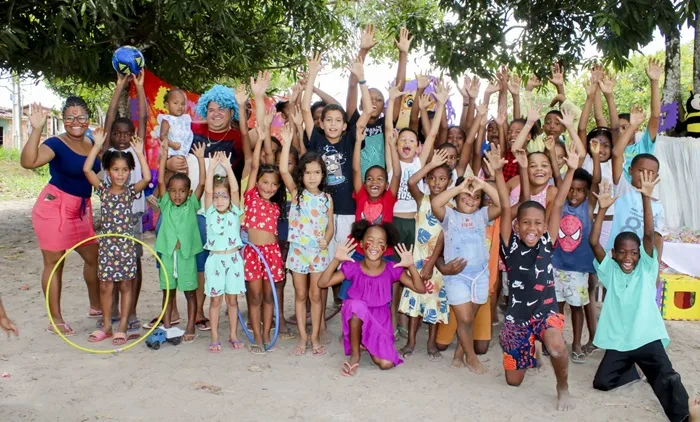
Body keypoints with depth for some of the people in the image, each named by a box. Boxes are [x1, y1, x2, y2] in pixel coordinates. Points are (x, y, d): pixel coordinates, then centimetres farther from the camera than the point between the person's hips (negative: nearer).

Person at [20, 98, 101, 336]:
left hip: (81, 210, 7)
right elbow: (28, 162, -32)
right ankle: (55, 320, 10)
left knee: (94, 257, 15)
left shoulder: (92, 145, 6)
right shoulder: (56, 144, -13)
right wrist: (36, 129, -40)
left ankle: (96, 307, 33)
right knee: (54, 263, 1)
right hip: (54, 207, -7)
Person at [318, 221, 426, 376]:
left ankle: (370, 346, 19)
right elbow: (322, 283, -13)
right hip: (357, 321, -1)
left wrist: (411, 266, -26)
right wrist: (336, 260, -26)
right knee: (356, 304, -37)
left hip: (380, 321, 2)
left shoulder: (392, 269, -8)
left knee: (386, 364, -19)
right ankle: (354, 355, -15)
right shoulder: (353, 268, -10)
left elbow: (420, 289, -10)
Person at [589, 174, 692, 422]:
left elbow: (649, 235, -13)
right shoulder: (610, 270, 3)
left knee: (668, 380, -20)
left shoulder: (646, 268, 0)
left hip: (647, 338, -2)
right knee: (602, 382, 0)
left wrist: (646, 198, -22)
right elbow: (594, 243, -9)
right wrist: (602, 208, -16)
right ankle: (632, 369, 26)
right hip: (618, 341, 2)